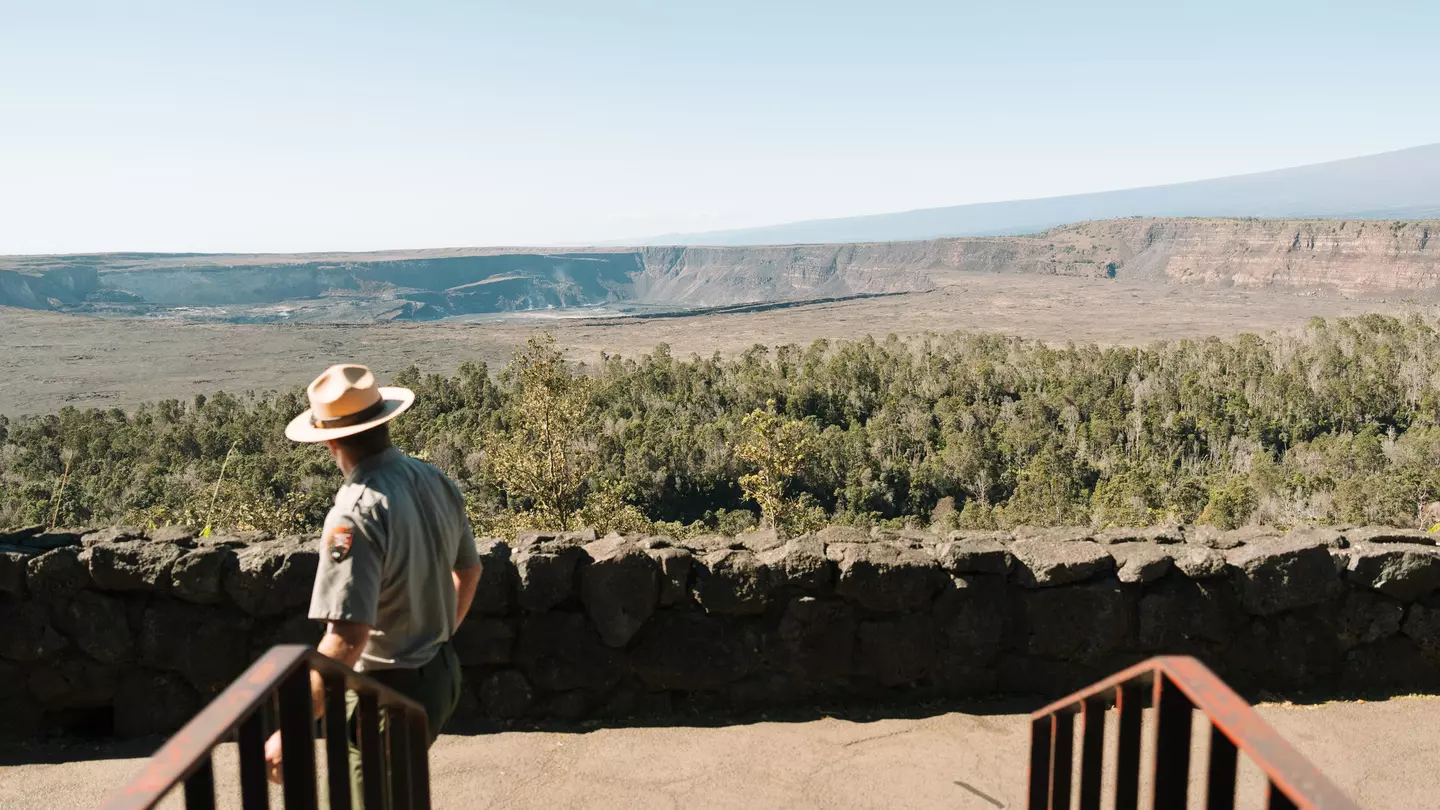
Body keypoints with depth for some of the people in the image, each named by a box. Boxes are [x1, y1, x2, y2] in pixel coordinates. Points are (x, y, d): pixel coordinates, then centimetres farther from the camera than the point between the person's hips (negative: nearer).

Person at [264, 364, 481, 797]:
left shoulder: (356, 513, -27)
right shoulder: (436, 481, -2)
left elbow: (346, 640, -31)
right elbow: (469, 571, 12)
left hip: (389, 691, -8)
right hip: (442, 674, 8)